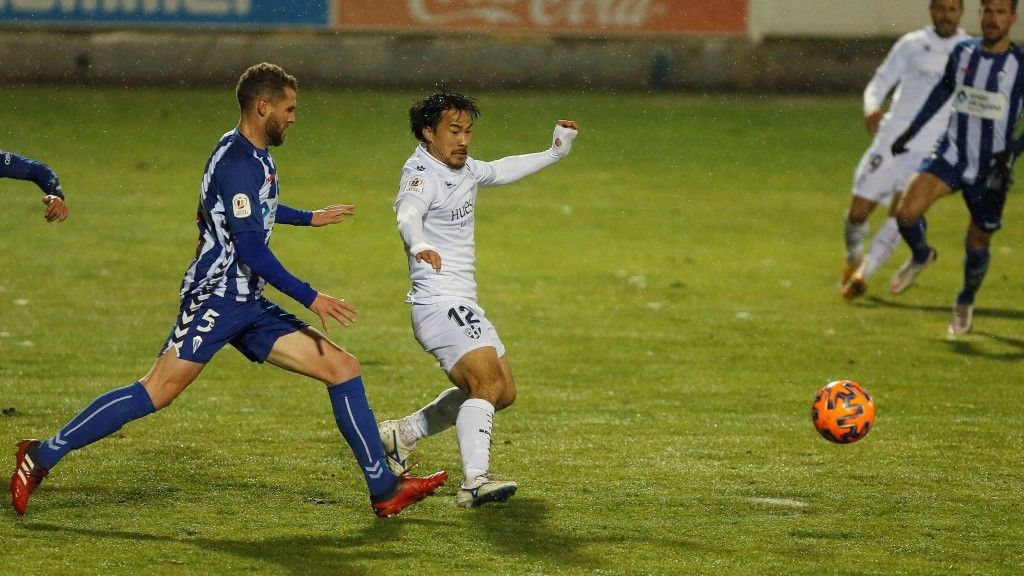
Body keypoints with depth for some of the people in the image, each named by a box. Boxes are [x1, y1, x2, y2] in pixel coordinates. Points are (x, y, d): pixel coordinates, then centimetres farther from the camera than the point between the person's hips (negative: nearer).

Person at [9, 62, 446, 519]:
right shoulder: (236, 161, -14)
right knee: (159, 391, -16)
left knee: (343, 368, 3)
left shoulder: (256, 156, 17)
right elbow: (250, 246, -20)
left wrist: (309, 218, 52)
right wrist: (310, 298, -19)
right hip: (216, 297, -10)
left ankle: (384, 489, 4)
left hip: (248, 305, 10)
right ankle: (42, 455, -6)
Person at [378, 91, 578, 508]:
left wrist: (554, 154, 34)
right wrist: (419, 246, -58)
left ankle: (401, 435, 23)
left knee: (503, 392, 16)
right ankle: (475, 481, -37)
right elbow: (408, 215, -37)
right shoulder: (422, 175, -15)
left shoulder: (463, 169, 13)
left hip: (463, 306, 10)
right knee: (487, 382, -26)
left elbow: (502, 171, 34)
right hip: (439, 303, -10)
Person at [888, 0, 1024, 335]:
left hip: (990, 169, -2)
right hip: (951, 155, 2)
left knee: (977, 245, 8)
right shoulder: (962, 53, 1)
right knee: (907, 212, -20)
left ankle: (965, 304, 37)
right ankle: (921, 256, 13)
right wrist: (911, 131, 20)